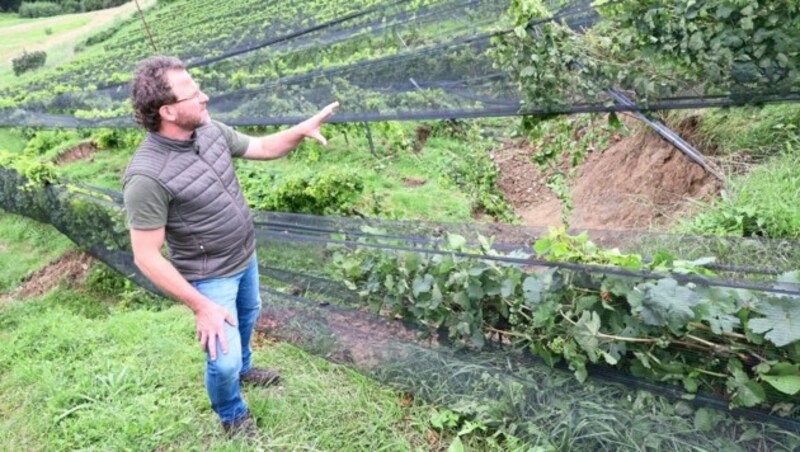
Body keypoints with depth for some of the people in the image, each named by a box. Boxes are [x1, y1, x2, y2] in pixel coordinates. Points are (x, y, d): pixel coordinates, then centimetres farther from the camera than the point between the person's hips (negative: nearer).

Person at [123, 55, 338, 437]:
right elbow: (146, 257, -27)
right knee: (224, 361, 1)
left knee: (248, 315, 30)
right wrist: (201, 307, -25)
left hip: (245, 257, 8)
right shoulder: (147, 176, -33)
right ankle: (231, 415, 35)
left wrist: (301, 130, -14)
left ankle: (242, 368, 61)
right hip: (210, 278, -7)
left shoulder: (209, 130, -12)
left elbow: (262, 148, 5)